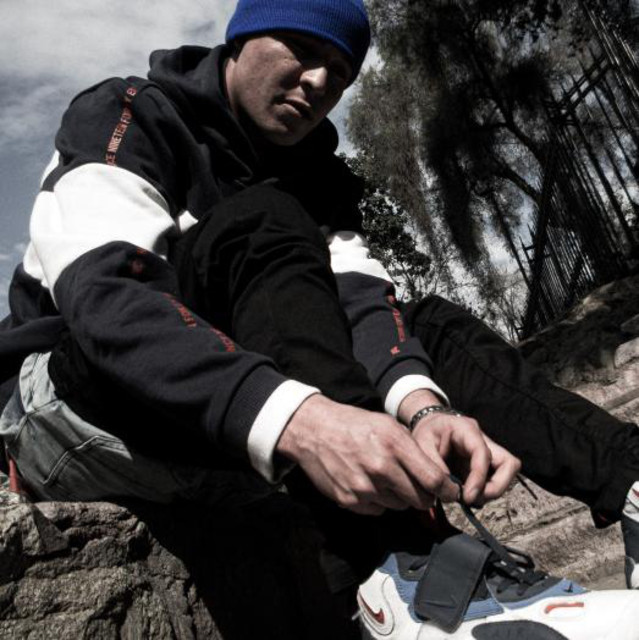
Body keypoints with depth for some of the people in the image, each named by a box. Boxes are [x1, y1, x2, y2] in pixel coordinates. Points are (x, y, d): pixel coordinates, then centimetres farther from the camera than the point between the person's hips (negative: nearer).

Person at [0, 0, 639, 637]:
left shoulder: (318, 177, 8)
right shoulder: (126, 117, -9)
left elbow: (359, 298, -10)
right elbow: (102, 296, -28)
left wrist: (422, 405, -32)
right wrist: (294, 418, -44)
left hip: (212, 459, 5)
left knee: (432, 328, -5)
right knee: (264, 229, -28)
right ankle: (392, 570, -40)